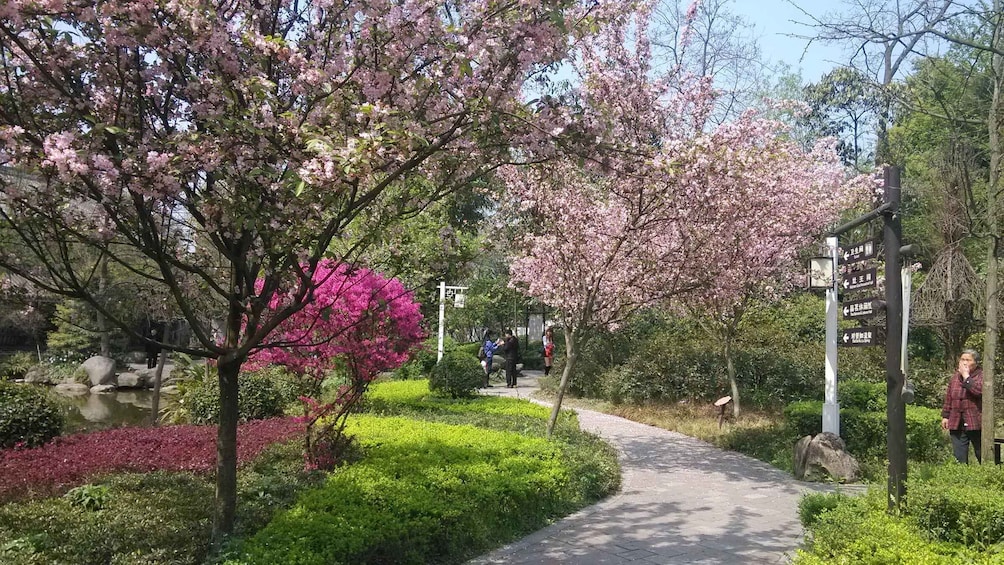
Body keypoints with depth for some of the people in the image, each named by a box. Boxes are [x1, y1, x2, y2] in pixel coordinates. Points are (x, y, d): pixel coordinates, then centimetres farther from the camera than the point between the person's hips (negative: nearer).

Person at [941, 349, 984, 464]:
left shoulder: (981, 376, -3)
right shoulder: (955, 377, 14)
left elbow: (979, 390, -24)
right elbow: (948, 398, 18)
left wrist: (966, 376, -17)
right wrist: (945, 415, 13)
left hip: (975, 423, -4)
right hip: (957, 424, 5)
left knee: (982, 456, 6)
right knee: (959, 458, 4)